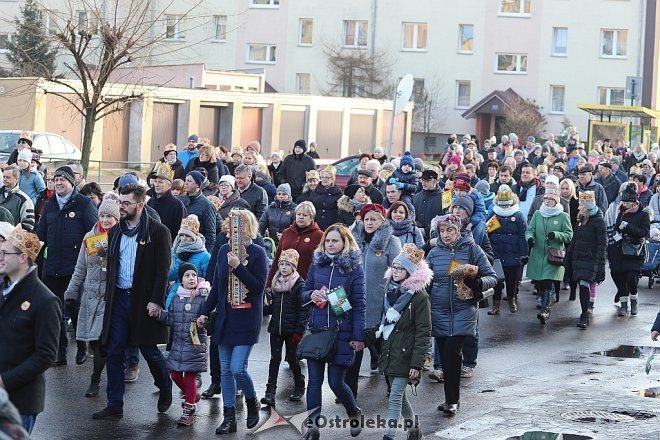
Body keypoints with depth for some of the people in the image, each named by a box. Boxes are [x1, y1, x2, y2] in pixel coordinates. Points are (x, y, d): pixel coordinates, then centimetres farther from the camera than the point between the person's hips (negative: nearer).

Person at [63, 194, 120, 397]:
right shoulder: (90, 237, 8)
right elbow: (80, 269, 14)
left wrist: (109, 254, -22)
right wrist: (71, 294, 12)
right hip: (91, 294, 5)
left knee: (100, 339, -9)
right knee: (93, 340, 4)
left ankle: (95, 380, 7)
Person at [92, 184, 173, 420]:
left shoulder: (158, 231, -7)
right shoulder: (115, 231, 11)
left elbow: (163, 268, -10)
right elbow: (111, 265, 15)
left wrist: (156, 300, -16)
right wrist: (109, 296, 8)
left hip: (144, 300, -5)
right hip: (119, 298, 5)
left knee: (149, 350, 4)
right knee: (114, 352, 3)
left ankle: (165, 391, 30)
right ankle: (114, 405, 9)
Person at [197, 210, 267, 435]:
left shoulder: (257, 253, -8)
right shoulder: (224, 251, 7)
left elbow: (259, 286, -15)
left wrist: (238, 267, -22)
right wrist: (205, 312, 14)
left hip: (247, 319, -6)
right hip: (225, 318, 6)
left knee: (237, 368, -12)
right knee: (225, 370, 7)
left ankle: (252, 402, 16)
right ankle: (229, 417, 15)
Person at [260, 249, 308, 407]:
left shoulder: (300, 284, -9)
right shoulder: (276, 282, 9)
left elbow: (304, 309, -12)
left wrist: (298, 330, -15)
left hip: (291, 330, -4)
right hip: (276, 328, 4)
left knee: (292, 358, 6)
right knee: (275, 359, -1)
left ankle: (299, 387, 28)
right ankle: (270, 393, -5)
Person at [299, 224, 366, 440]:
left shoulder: (354, 268, -4)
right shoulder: (317, 265, 8)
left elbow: (359, 304, -5)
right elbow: (303, 293, 14)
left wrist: (358, 336, -10)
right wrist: (311, 295, -10)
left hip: (341, 333, -4)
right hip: (316, 331, 4)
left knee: (336, 382, -1)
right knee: (314, 380, 3)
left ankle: (354, 413, 27)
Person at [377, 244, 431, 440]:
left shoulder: (419, 297, -12)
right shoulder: (391, 292, 9)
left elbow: (423, 334, -14)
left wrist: (417, 364, -18)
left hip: (405, 355, -7)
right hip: (389, 351, 7)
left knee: (395, 397, -10)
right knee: (399, 396, 15)